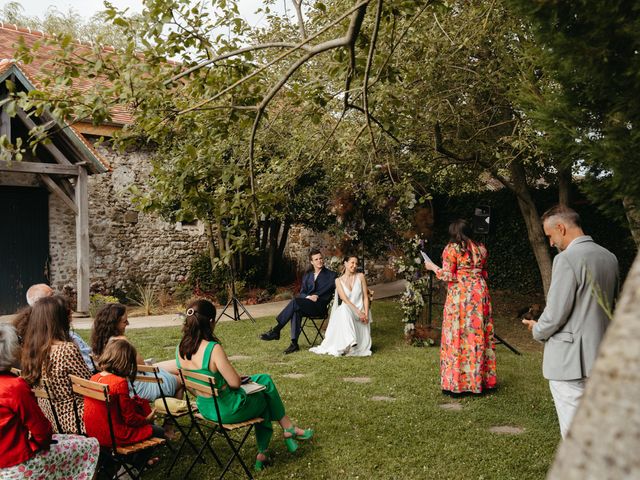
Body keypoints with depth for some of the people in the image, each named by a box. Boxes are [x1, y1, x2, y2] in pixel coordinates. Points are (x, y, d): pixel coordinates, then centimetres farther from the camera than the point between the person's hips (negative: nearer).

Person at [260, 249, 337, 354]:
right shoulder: (307, 276, 22)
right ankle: (294, 343, -36)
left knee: (295, 301, -30)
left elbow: (328, 291, 3)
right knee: (296, 311, -33)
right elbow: (302, 293, 13)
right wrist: (309, 297, -7)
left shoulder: (331, 275, 11)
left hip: (320, 307, -4)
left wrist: (316, 296, -9)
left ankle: (276, 330, -30)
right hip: (305, 306, 4)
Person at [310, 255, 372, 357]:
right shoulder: (339, 280, 5)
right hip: (346, 312, -1)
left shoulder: (360, 277, 7)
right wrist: (358, 312, -20)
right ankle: (351, 341, -45)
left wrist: (366, 314, -10)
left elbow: (365, 297, 4)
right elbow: (345, 299, -7)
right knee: (344, 308, -41)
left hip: (361, 312, 1)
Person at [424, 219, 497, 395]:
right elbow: (484, 274, 17)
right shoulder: (481, 248, 10)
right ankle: (481, 380, 19)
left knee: (458, 337, 0)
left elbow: (448, 276, -9)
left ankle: (456, 383, 5)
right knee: (479, 335, 11)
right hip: (480, 293, 5)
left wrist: (433, 267, 6)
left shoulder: (451, 249, -6)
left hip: (460, 295, -5)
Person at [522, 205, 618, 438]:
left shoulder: (566, 259, -17)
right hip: (600, 355, 8)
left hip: (570, 359, -8)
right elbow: (611, 305, 17)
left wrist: (537, 330, 3)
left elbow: (555, 313, -16)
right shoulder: (609, 258, 8)